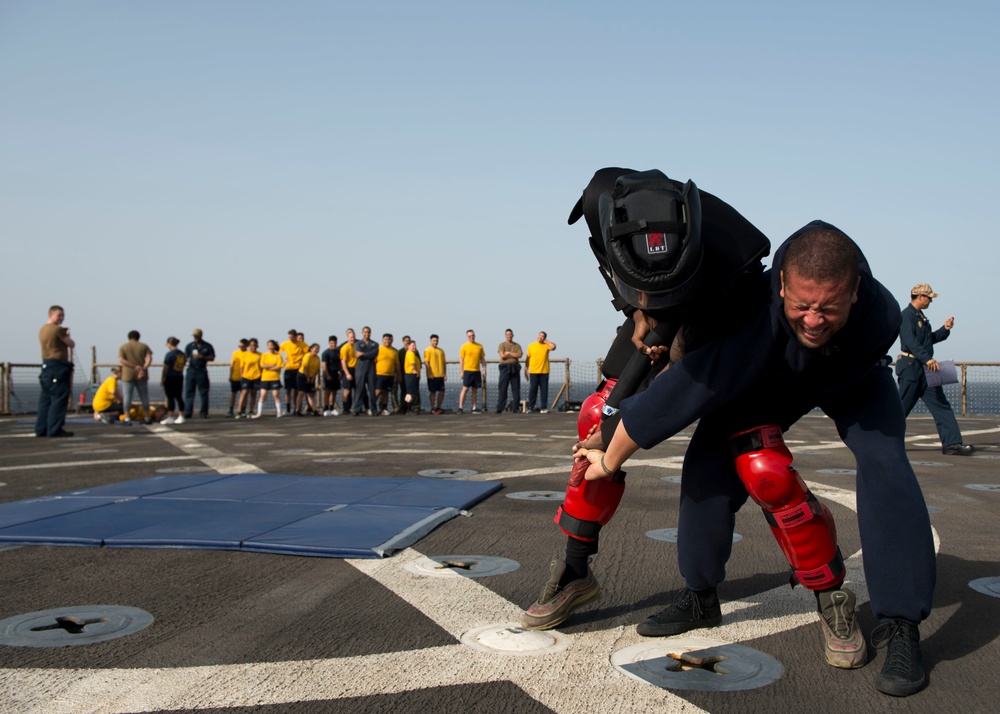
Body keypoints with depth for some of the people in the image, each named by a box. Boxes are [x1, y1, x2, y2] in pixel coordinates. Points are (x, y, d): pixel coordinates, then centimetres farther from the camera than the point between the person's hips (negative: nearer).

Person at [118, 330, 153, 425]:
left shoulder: (123, 347, 5)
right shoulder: (144, 346, 7)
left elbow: (121, 360, -11)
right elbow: (149, 358, -9)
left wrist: (135, 366, -15)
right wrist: (144, 368, -19)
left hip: (128, 375, -2)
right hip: (142, 376, 2)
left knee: (127, 397, 0)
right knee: (144, 397, 10)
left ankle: (127, 419, -7)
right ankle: (148, 418, 16)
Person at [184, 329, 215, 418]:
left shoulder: (207, 346, 5)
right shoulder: (190, 346, 10)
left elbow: (212, 358, 3)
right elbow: (185, 357, 8)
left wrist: (202, 357, -12)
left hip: (202, 371, -1)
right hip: (191, 370, 1)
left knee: (203, 393, 0)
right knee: (189, 392, -1)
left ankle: (203, 413, 6)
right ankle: (187, 413, 2)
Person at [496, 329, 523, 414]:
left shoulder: (517, 345, 14)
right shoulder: (502, 345, 6)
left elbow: (520, 355, -4)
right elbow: (502, 355, -10)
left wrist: (509, 353, -7)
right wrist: (514, 355, -3)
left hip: (515, 368, 3)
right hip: (505, 367, -3)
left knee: (516, 389, 2)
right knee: (502, 388, -5)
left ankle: (515, 408, 6)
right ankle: (500, 408, -4)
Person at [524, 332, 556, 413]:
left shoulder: (546, 345, 4)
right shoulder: (531, 346, 8)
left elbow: (553, 347, -19)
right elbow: (528, 358, 10)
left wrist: (545, 341, -5)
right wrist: (526, 370, 7)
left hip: (544, 372, 0)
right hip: (533, 372, 0)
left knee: (544, 390, 1)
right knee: (532, 389, 1)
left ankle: (543, 408, 5)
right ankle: (530, 407, 6)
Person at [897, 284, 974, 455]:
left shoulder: (921, 316, 19)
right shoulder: (907, 315, -11)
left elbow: (930, 339, 25)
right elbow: (910, 341, -23)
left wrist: (945, 329, 10)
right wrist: (927, 359, -30)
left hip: (925, 369, 10)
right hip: (911, 367, -10)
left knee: (941, 406, 3)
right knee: (902, 408, -4)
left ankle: (952, 444, 2)